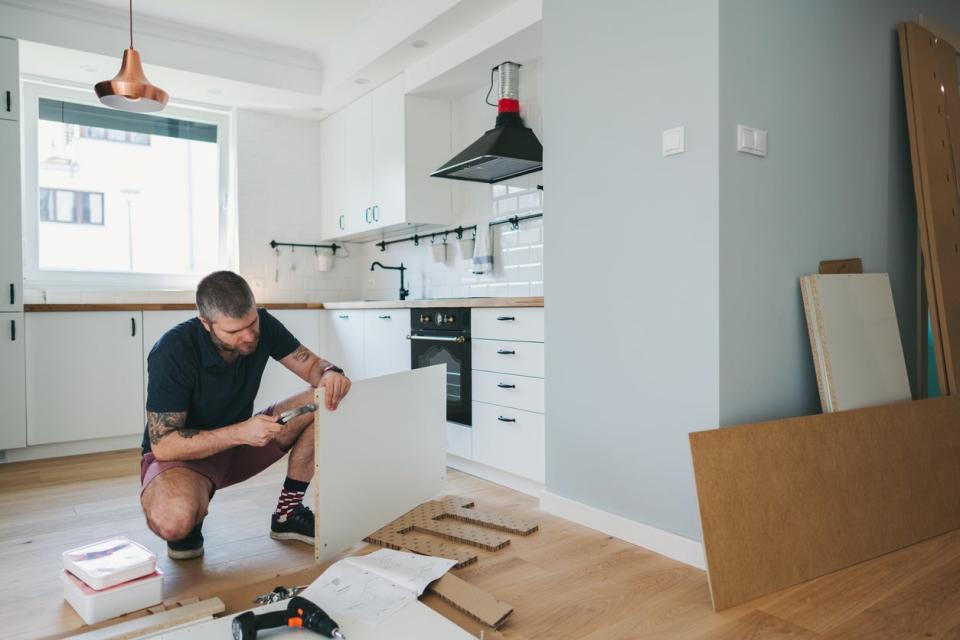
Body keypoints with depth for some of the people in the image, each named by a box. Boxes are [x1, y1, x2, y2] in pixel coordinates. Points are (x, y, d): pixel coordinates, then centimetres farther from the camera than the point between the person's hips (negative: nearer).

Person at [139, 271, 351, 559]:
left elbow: (312, 365, -8)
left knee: (326, 402, -16)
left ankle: (287, 513, -3)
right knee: (171, 521, -40)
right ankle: (188, 523, 0)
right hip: (183, 453, -5)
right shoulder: (173, 352, -28)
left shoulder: (262, 325, -14)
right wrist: (241, 432, -39)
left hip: (241, 439, 5)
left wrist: (330, 373, -34)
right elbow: (162, 445, -26)